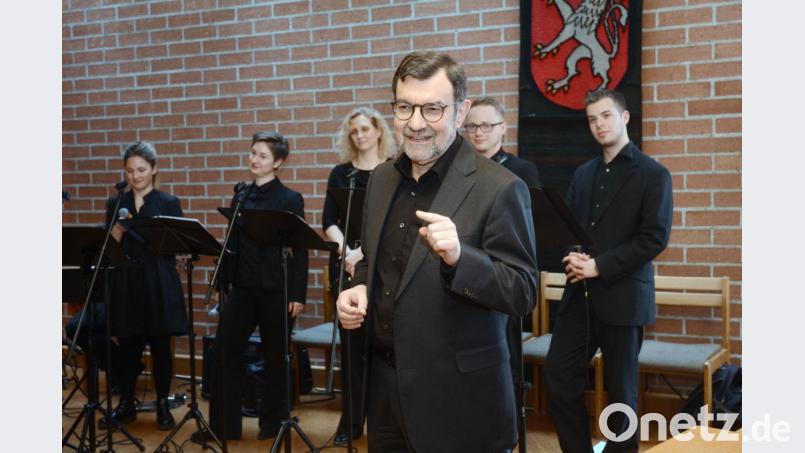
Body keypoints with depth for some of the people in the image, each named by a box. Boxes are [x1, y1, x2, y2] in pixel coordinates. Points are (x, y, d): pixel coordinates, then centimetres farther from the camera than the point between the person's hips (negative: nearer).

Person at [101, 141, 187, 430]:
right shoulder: (116, 204, 9)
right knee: (127, 345, 6)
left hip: (158, 284, -2)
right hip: (125, 283, 2)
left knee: (159, 345, 3)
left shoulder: (168, 203, 1)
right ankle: (126, 404, 19)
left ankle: (163, 405, 15)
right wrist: (119, 227, -14)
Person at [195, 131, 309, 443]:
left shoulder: (290, 200, -5)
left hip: (275, 289, -4)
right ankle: (223, 425, 10)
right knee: (224, 351, 0)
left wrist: (297, 295, -11)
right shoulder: (240, 197, 10)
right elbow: (231, 244, 14)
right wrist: (222, 284, 12)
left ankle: (273, 421, 24)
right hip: (242, 286, 5)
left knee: (275, 356, 8)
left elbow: (299, 250, -7)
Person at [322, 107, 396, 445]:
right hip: (346, 264, 3)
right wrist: (346, 252, -15)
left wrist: (363, 251, -19)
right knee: (351, 341, 5)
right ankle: (351, 420, 13)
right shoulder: (341, 173, 10)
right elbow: (329, 221, 2)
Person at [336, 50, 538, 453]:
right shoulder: (382, 179, 6)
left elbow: (523, 294, -15)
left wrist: (458, 257, -31)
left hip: (459, 397, -5)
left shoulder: (499, 189, -14)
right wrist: (359, 288, -2)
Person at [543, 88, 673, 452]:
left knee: (620, 388, 5)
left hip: (622, 296, -5)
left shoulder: (653, 174, -4)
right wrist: (571, 256, -7)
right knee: (558, 376, 3)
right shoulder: (583, 174, 15)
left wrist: (600, 266, -16)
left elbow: (655, 237, -12)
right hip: (579, 295, 6)